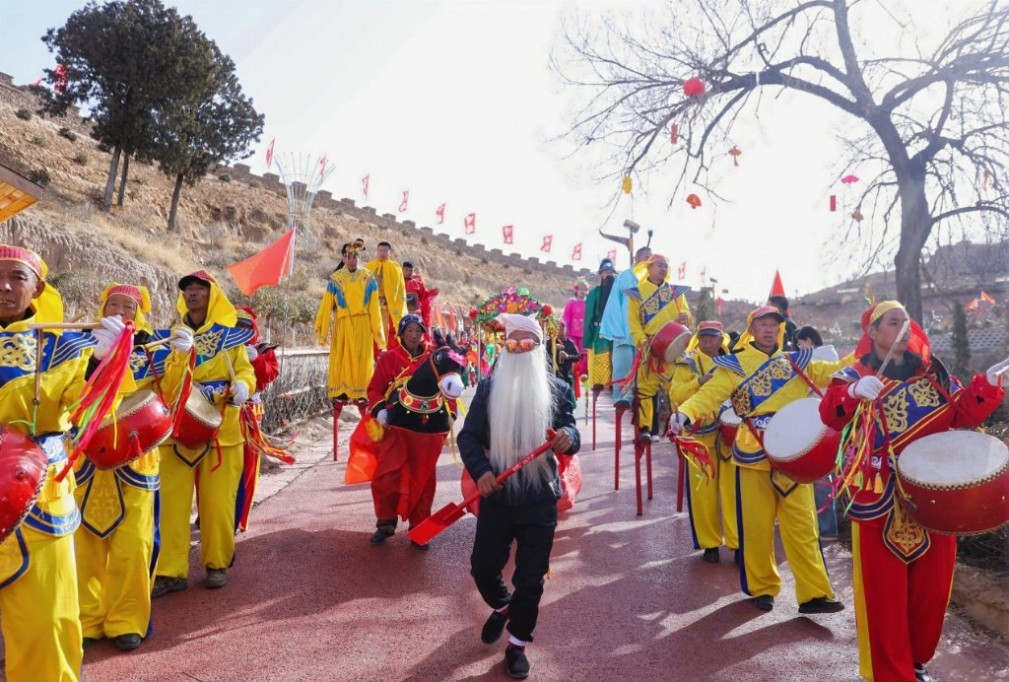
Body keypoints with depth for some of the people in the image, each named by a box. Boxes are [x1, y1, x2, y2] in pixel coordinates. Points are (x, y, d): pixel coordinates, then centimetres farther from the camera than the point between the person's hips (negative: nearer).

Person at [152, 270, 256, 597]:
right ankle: (171, 571, 8)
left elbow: (246, 371, -1)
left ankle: (217, 564, 19)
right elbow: (167, 388, -5)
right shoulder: (172, 335, 7)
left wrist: (242, 385, -25)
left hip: (221, 431, -1)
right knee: (173, 502, -1)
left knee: (218, 503, 3)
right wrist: (181, 353, -24)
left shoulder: (230, 333, 5)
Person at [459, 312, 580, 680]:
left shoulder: (557, 389, -1)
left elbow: (570, 434, -5)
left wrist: (568, 438, -30)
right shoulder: (487, 387, 0)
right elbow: (468, 436, -2)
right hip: (497, 494, 1)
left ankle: (517, 643, 28)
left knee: (530, 577, 7)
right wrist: (480, 470, -19)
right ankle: (501, 607, 45)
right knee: (482, 566, 12)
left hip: (540, 498, -1)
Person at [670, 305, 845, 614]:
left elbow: (830, 372, 9)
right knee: (757, 526, 5)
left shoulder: (796, 363, 13)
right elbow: (710, 393, -12)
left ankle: (814, 593, 9)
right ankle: (762, 587, 22)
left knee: (802, 525, 2)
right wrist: (685, 413, -31)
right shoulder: (735, 365, 0)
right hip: (754, 456, -2)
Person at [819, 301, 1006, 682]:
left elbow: (963, 413, 7)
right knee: (885, 591, 1)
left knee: (932, 587, 13)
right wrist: (853, 394, -36)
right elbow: (830, 414, -18)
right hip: (882, 500, -4)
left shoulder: (931, 372, 10)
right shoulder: (856, 374, -4)